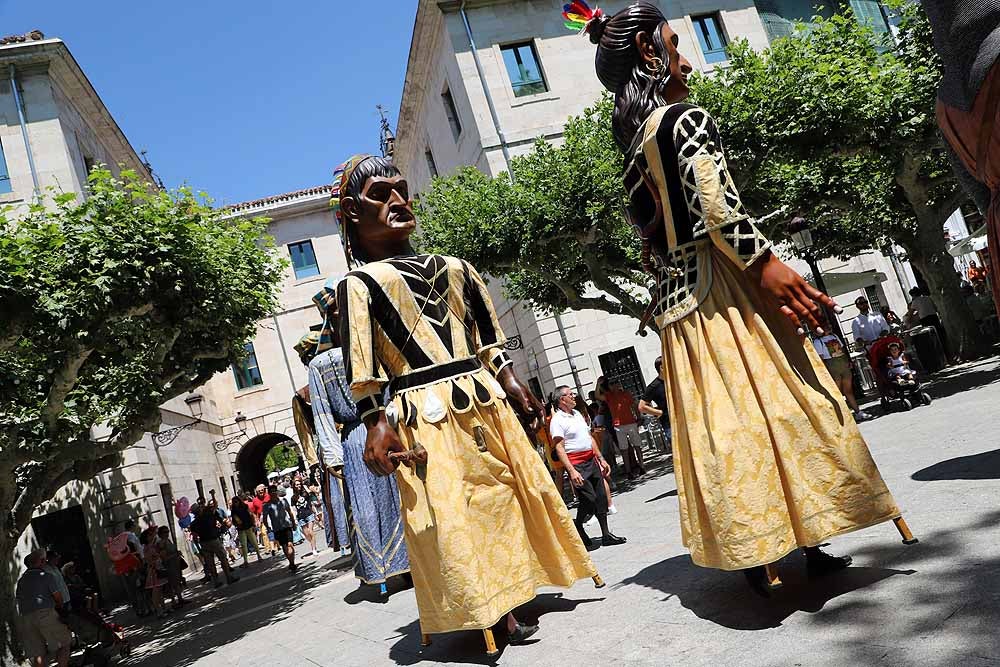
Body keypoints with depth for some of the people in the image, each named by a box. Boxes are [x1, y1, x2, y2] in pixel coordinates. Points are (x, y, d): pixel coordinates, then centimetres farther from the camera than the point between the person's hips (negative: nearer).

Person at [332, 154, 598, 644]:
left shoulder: (455, 268, 14)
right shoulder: (359, 284, -2)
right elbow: (361, 371, -8)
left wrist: (511, 383, 14)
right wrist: (376, 424, -16)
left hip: (484, 401, 6)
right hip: (425, 416, -6)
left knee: (509, 492, 12)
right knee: (453, 516, -3)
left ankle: (509, 599, 29)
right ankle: (494, 611, 10)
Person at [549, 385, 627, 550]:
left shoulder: (577, 413, 15)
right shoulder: (557, 420, -11)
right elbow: (559, 448, -17)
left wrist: (601, 459, 16)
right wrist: (572, 471, -25)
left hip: (592, 460, 8)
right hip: (577, 464, -8)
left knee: (601, 497, 7)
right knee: (589, 499, -11)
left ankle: (606, 535, 16)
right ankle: (577, 528, 12)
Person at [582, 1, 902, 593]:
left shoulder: (633, 148, 17)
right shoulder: (687, 119, -6)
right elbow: (717, 205, -21)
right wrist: (767, 264, -23)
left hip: (676, 303, 8)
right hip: (724, 288, -8)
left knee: (721, 423, 8)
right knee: (781, 404, 1)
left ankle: (755, 556, 14)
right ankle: (809, 541, 10)